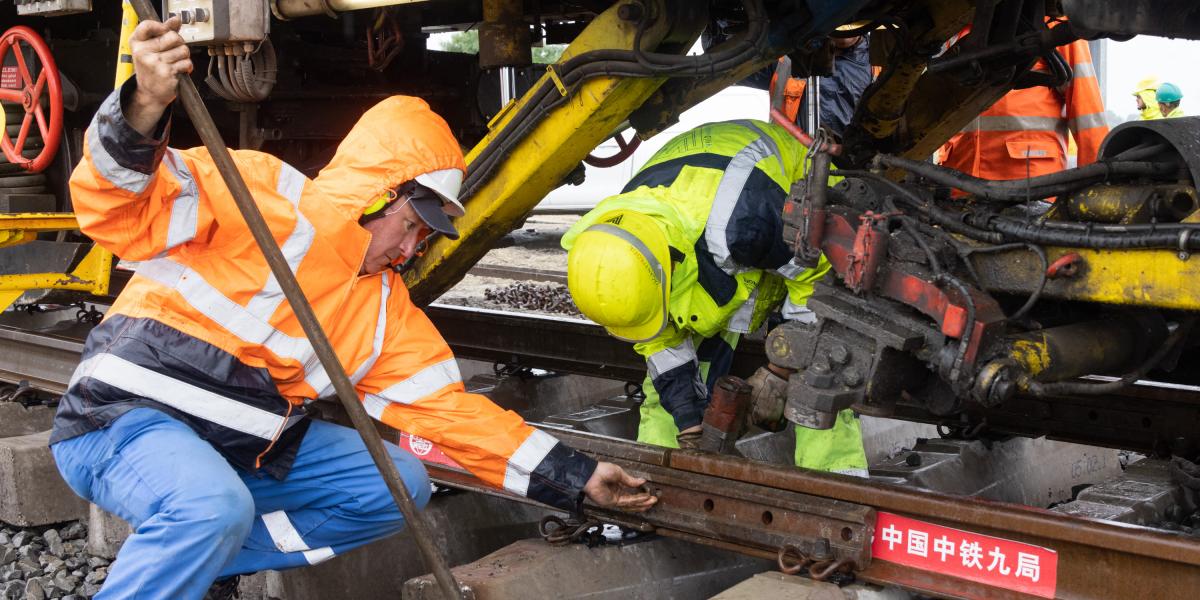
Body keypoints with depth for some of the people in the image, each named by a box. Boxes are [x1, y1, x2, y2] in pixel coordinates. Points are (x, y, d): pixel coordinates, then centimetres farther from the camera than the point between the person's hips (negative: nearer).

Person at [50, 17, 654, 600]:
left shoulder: (385, 305, 8)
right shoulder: (261, 195, -12)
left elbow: (447, 410, 6)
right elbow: (117, 213, -21)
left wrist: (574, 476, 2)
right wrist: (143, 111, -42)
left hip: (245, 446, 8)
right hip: (126, 417, -8)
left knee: (400, 485, -1)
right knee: (214, 508, -38)